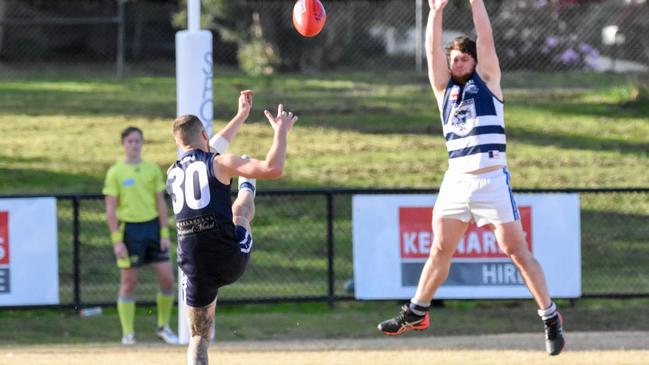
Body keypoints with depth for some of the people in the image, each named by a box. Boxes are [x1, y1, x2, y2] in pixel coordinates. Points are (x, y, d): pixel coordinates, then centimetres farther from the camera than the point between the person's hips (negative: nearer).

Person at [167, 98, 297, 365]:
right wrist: (281, 132, 2)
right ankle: (247, 188, 65)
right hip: (231, 262, -3)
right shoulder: (220, 163, -2)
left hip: (196, 270, 3)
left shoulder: (172, 173, 15)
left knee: (199, 338, 13)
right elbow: (273, 168, -14)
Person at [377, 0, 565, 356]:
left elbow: (486, 39, -3)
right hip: (455, 179, 4)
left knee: (516, 249, -5)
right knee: (440, 249, 9)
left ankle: (550, 317, -1)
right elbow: (432, 49, 3)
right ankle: (416, 313, 20)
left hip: (492, 178, -4)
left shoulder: (487, 80, 7)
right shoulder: (444, 86, 14)